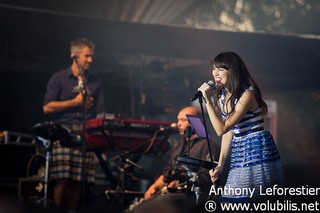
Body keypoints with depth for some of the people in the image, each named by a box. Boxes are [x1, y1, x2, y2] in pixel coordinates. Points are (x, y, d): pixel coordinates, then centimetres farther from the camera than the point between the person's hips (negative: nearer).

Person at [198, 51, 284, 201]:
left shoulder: (247, 94, -16)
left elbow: (222, 129, -20)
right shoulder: (222, 96, 9)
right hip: (239, 154, 8)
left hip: (257, 153, -8)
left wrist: (208, 101, -19)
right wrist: (220, 165, 7)